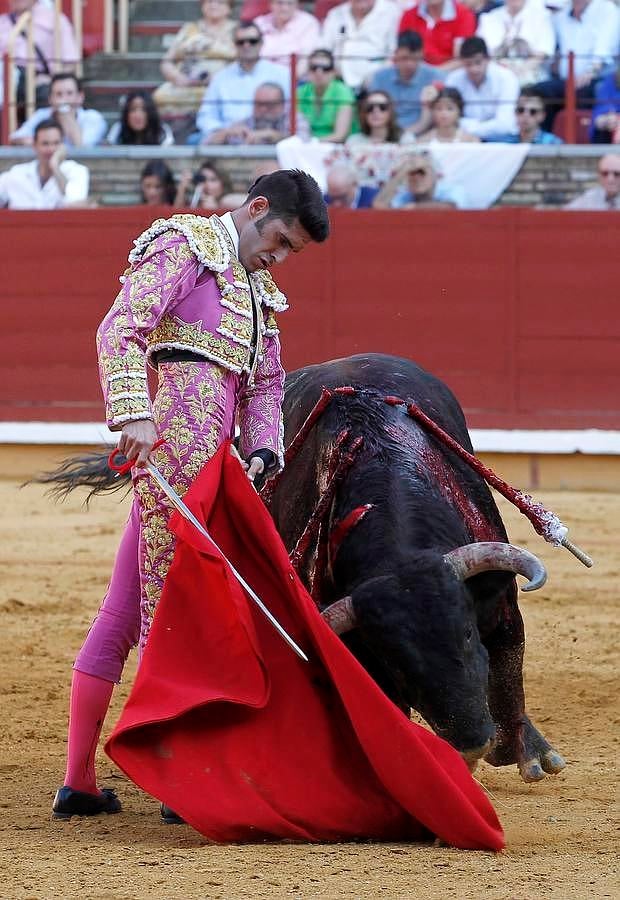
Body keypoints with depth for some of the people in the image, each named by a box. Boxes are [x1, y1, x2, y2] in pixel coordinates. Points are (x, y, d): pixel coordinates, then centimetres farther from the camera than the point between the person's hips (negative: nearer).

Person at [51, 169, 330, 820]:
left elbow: (266, 385, 26)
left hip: (203, 464, 10)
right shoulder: (185, 245, -2)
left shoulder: (257, 291, 25)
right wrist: (133, 414, -26)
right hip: (177, 450, -10)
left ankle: (78, 783, 13)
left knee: (125, 611, 10)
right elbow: (120, 330, -14)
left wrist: (262, 455, 9)